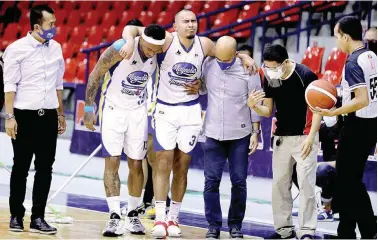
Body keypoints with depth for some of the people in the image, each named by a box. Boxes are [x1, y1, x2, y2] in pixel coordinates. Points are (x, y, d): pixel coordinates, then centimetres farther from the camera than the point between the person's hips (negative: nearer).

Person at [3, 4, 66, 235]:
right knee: (21, 168, 3)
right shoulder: (17, 49, -6)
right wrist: (10, 117, -12)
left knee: (45, 169, 3)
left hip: (48, 116, 4)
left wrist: (61, 114, 16)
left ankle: (38, 218, 8)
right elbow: (9, 85, -7)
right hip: (25, 115, -4)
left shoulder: (56, 48, 9)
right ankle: (16, 216, 13)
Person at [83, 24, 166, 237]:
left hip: (138, 112, 3)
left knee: (136, 164, 5)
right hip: (113, 108, -3)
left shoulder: (160, 53, -11)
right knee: (112, 162, -9)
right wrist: (89, 107, -11)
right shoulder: (121, 49, -23)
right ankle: (115, 217, -9)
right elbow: (96, 75, -13)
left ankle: (133, 216, 17)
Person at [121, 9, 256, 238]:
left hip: (190, 111, 3)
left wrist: (243, 56, 1)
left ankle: (173, 218, 15)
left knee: (182, 167, 7)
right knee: (164, 163, -8)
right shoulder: (167, 40, -12)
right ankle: (160, 218, -7)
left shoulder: (204, 45, -1)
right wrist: (130, 42, -35)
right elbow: (131, 28, -15)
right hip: (165, 109, -3)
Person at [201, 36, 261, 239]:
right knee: (211, 181, -1)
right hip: (213, 134, 2)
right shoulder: (208, 65, -3)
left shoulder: (248, 71, -10)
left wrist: (255, 133, -4)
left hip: (240, 135, -2)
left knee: (239, 182, 3)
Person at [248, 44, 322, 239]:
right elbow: (267, 111, 8)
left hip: (304, 137, -6)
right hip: (281, 138, 6)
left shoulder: (306, 76, -15)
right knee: (279, 184, 6)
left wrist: (311, 137, -17)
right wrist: (253, 106, -14)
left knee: (306, 184, -8)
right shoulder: (269, 79, 1)